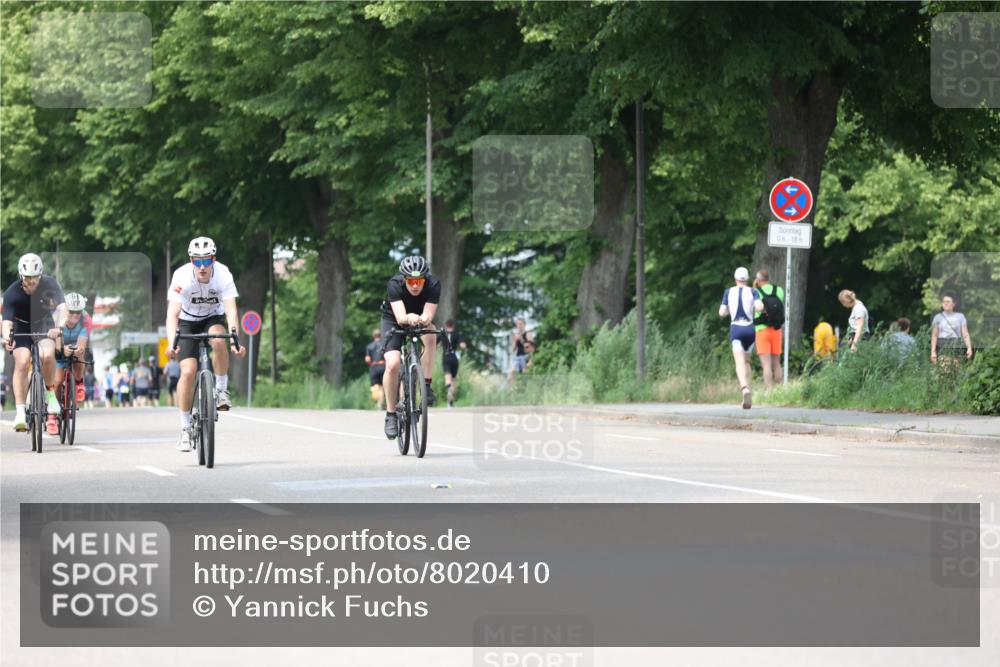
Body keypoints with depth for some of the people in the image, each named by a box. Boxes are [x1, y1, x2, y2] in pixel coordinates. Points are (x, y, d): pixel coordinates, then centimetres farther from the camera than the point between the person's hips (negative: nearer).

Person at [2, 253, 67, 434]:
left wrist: (59, 327, -56)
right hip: (22, 329, 0)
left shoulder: (49, 284, -24)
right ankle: (20, 412, -22)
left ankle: (50, 392, -4)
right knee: (22, 362, -24)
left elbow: (63, 308, -35)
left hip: (44, 326, 0)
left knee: (47, 355, -29)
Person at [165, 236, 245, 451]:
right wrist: (172, 343, -52)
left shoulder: (223, 275, -27)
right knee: (188, 371, -17)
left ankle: (221, 391, -15)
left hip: (214, 318, 0)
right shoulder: (182, 277, -29)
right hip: (188, 322, 0)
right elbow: (172, 314, -36)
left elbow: (231, 310, -35)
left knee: (218, 340, -35)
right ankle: (185, 428, -6)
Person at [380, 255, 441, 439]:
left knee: (430, 336, -34)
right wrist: (409, 319, -65)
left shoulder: (433, 284, -29)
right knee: (392, 364, -22)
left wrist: (423, 320, -59)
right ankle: (391, 415, -6)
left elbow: (428, 316, -35)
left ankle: (426, 385, -19)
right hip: (393, 321, -1)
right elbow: (400, 317, -43)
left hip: (421, 321, 1)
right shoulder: (395, 284, -32)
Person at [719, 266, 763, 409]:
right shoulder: (752, 292, 2)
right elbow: (760, 306, -14)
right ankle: (747, 392, 16)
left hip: (736, 329, -2)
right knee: (746, 361, 22)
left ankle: (745, 389, -41)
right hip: (750, 329, 2)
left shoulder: (729, 292, 5)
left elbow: (722, 312, 5)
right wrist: (754, 309, 8)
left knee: (740, 363, -14)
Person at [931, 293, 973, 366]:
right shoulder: (938, 317, 10)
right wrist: (933, 351, -2)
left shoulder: (960, 316, 9)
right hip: (942, 347, 0)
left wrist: (969, 348, -11)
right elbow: (934, 336, 7)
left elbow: (965, 334, 3)